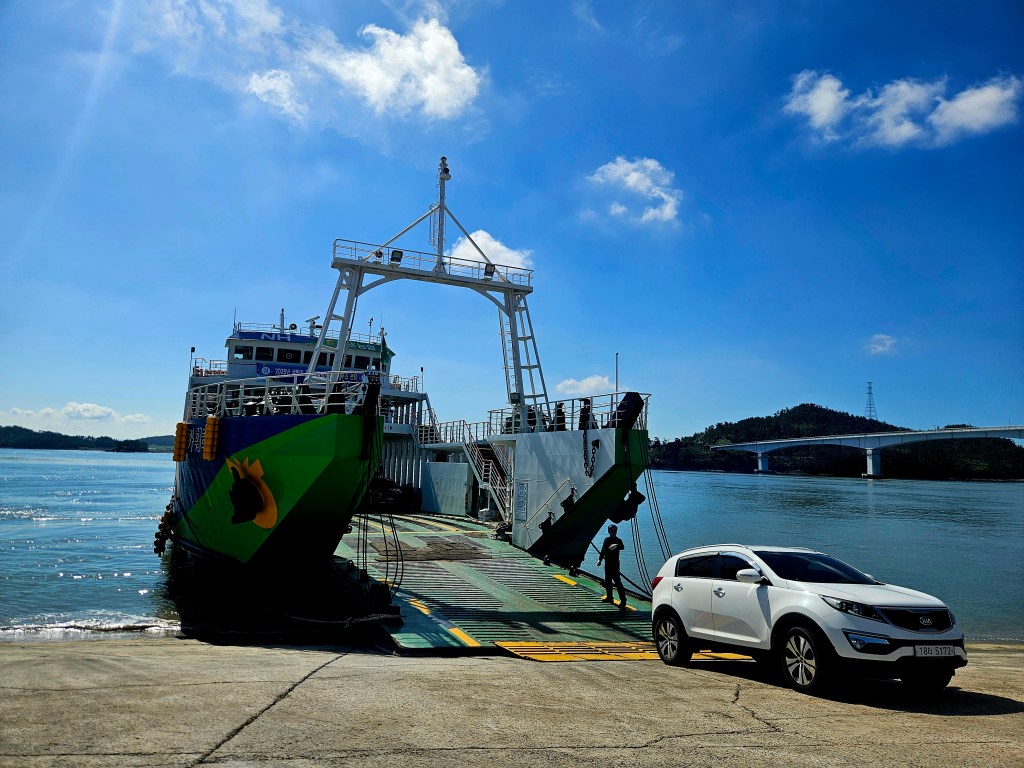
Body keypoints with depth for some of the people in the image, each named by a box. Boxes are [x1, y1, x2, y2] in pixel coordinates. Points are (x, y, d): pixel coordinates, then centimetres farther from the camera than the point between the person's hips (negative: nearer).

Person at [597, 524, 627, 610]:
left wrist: (617, 546, -48)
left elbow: (622, 547, -28)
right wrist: (600, 559, 12)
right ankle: (609, 597, 29)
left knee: (617, 582, -12)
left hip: (615, 564, -7)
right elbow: (603, 550, 20)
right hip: (607, 563, 7)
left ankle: (623, 601, -12)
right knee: (607, 581, 15)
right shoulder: (607, 540, 12)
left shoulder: (618, 540, -7)